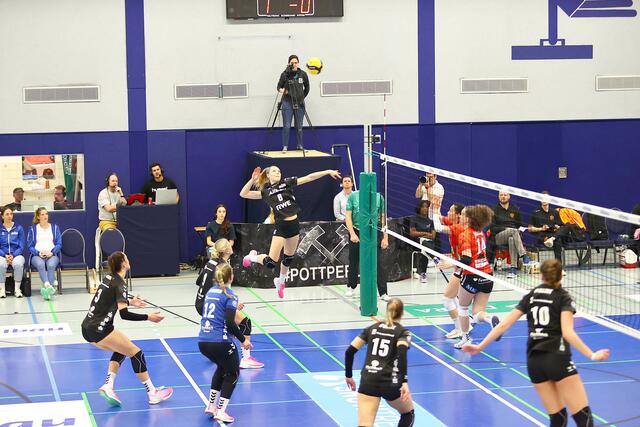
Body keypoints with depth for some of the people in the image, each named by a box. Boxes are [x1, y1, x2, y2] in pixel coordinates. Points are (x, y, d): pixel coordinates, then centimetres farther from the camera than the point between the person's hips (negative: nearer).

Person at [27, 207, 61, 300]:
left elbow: (59, 244, 10)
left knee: (51, 265, -36)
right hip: (37, 255, 0)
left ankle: (47, 289, -50)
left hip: (52, 254, 0)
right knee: (40, 264, -38)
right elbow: (30, 245, 8)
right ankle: (48, 286, -58)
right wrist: (38, 253, -11)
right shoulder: (32, 229, 15)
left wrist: (52, 252, -10)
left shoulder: (54, 227, 18)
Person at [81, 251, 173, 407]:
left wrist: (129, 302, 34)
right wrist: (148, 317, -18)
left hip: (88, 327, 9)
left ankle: (108, 386, 7)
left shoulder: (109, 277, 11)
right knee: (136, 353, -2)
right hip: (99, 329, -9)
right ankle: (153, 394, 0)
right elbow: (124, 314, -23)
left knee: (120, 351, 23)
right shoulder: (119, 284, -14)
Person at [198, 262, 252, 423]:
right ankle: (220, 412, 7)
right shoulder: (229, 296, -8)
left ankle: (211, 405, 29)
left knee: (222, 367, 31)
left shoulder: (210, 291, 13)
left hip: (203, 342, 7)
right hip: (220, 342, -7)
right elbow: (230, 323, -16)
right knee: (233, 373, 15)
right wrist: (243, 340, -4)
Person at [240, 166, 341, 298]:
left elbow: (309, 178, -1)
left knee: (289, 258, 18)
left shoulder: (287, 183, 4)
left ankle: (280, 280, 42)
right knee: (271, 262, -10)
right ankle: (253, 257, 21)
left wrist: (328, 172, -7)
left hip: (294, 224, 3)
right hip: (281, 226, -3)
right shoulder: (265, 192, 2)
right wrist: (253, 179, -13)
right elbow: (243, 194, -3)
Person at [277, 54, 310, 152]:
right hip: (287, 102, -2)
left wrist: (302, 97, 12)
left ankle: (300, 146, 18)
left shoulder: (303, 74, 0)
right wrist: (281, 90, -25)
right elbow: (279, 86, -4)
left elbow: (307, 87, 14)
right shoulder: (285, 74, -7)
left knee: (299, 126, 7)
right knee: (286, 126, -6)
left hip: (299, 103, 2)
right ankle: (285, 146, 0)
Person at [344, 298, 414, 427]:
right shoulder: (403, 332, 6)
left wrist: (348, 376, 21)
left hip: (368, 381, 2)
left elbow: (350, 351, 9)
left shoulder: (372, 328, 16)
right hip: (389, 382, -2)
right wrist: (404, 382, -21)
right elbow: (402, 353, -15)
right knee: (408, 413, 27)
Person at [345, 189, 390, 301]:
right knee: (354, 262, 14)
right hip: (357, 234, 1)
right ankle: (350, 287, 34)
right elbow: (348, 216, 0)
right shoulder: (353, 196, 0)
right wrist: (352, 234, -11)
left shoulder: (379, 197, 1)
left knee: (377, 263, -7)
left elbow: (383, 218, 3)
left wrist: (385, 237, -2)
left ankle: (383, 293, -5)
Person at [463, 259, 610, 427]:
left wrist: (480, 347, 18)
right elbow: (567, 333, -13)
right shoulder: (563, 297, 2)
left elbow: (503, 325, 11)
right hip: (557, 358, -5)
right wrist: (592, 355, -16)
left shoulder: (531, 295, 14)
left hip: (534, 361, 5)